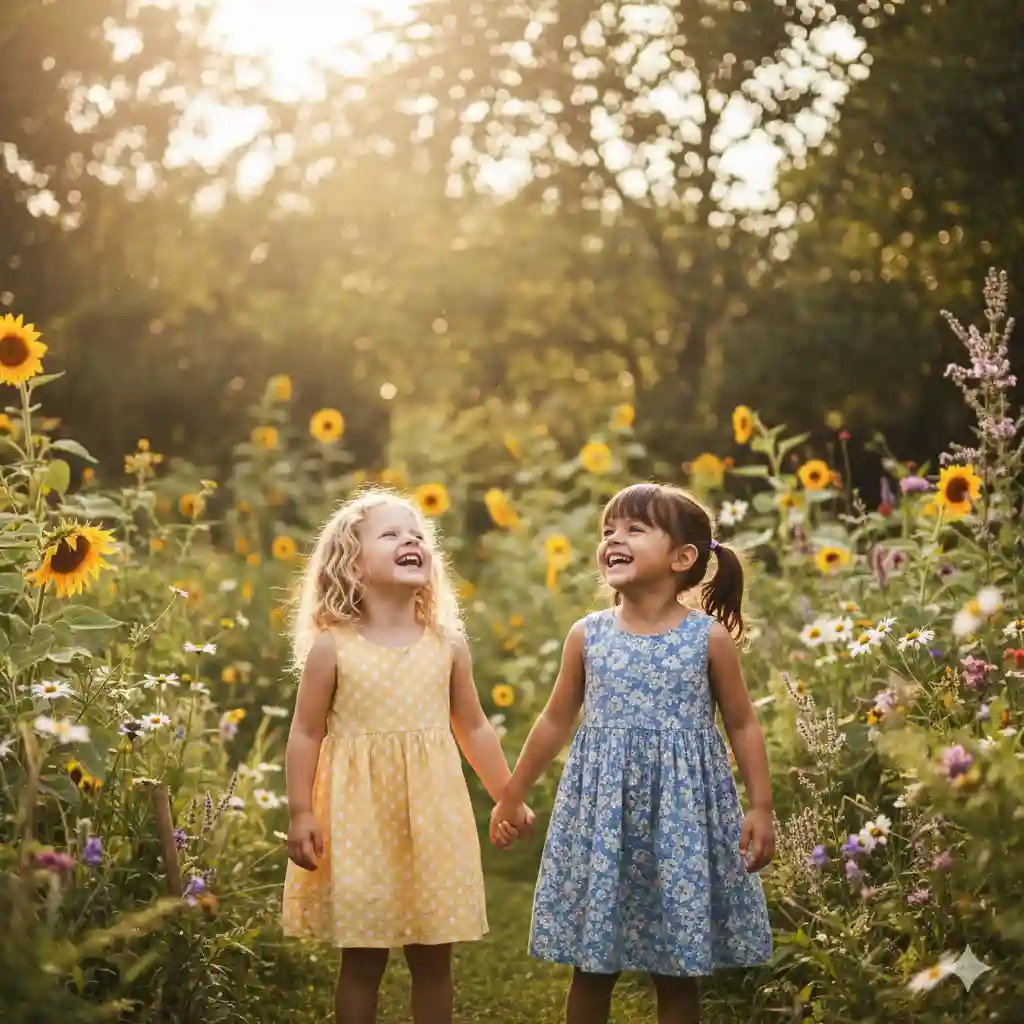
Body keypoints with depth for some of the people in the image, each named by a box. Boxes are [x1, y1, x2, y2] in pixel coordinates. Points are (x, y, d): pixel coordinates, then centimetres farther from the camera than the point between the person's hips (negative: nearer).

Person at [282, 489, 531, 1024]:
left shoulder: (447, 646, 2)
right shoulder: (333, 648, -5)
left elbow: (474, 728, 11)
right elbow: (306, 734, -3)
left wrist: (509, 798, 12)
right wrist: (300, 814, -8)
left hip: (432, 818, 3)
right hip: (360, 817, -2)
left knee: (434, 960, 9)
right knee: (361, 962, 6)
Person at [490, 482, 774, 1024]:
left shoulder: (710, 637, -4)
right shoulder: (587, 635, 2)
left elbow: (743, 725, 2)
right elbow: (556, 721, 11)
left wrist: (761, 809, -4)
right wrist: (512, 797, 15)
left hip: (682, 813, -2)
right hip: (600, 814, 2)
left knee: (677, 971, 6)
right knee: (591, 965, 8)